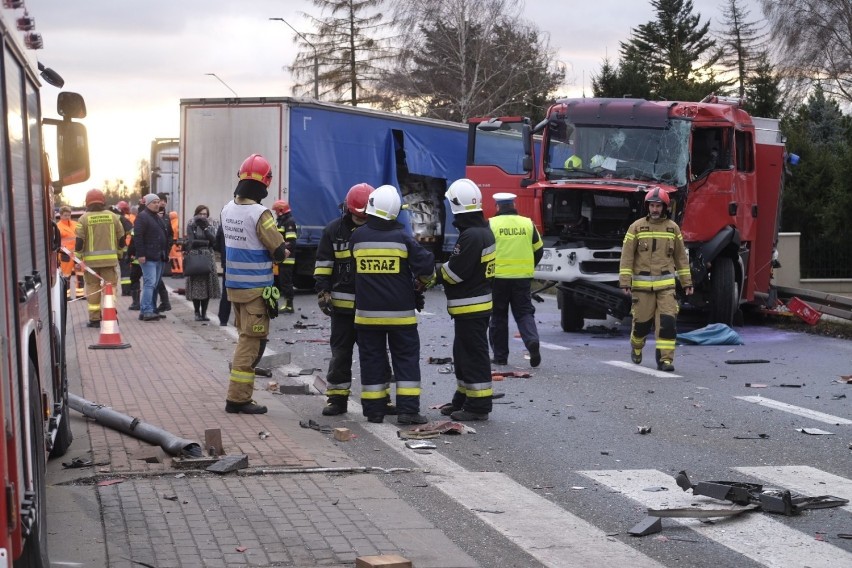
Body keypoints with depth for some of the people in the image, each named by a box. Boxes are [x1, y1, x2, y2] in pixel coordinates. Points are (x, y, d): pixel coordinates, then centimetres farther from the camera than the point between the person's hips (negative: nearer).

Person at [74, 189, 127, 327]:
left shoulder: (84, 218, -4)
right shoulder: (113, 216, 4)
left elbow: (79, 241, -6)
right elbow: (121, 238, 9)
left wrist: (78, 258, 2)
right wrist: (119, 253, 23)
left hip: (91, 260, -1)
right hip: (110, 259, 1)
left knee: (93, 288, 5)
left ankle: (95, 318, 5)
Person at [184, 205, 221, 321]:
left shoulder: (209, 227, 15)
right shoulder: (191, 226, 5)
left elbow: (214, 240, -1)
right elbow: (191, 242, -6)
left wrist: (205, 228, -7)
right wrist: (206, 242, -3)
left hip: (208, 258, 3)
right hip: (194, 258, -3)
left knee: (207, 285, -2)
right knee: (196, 286, -6)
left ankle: (204, 312, 4)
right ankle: (197, 312, 2)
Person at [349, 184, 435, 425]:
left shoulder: (357, 237, -3)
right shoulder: (402, 238, -8)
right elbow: (426, 264, -10)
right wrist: (423, 281, 11)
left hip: (368, 312, 2)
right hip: (400, 312, -2)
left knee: (371, 359, 10)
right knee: (406, 359, 5)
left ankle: (374, 409, 10)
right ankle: (408, 409, -1)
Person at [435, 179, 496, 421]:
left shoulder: (471, 236, -22)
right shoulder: (483, 231, 11)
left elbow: (455, 271, -22)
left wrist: (436, 274, -4)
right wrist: (442, 271, 7)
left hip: (471, 307, -10)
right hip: (475, 305, 10)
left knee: (473, 355, -4)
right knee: (463, 354, 19)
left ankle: (478, 406, 1)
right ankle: (464, 399, 28)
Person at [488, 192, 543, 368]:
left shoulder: (491, 224, -5)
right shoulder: (528, 223, 4)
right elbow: (538, 250, 11)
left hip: (498, 277, -2)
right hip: (523, 277, 2)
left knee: (498, 316, 9)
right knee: (524, 312, 10)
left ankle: (500, 356, 12)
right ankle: (532, 341, -16)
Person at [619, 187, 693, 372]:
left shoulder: (673, 228, 6)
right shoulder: (637, 227, -1)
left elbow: (681, 257, 12)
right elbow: (627, 256, -3)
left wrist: (687, 282, 11)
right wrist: (625, 282, -9)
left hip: (666, 284, 1)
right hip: (642, 284, -1)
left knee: (667, 321, -10)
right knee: (641, 321, 7)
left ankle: (665, 358, -6)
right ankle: (636, 346, 36)